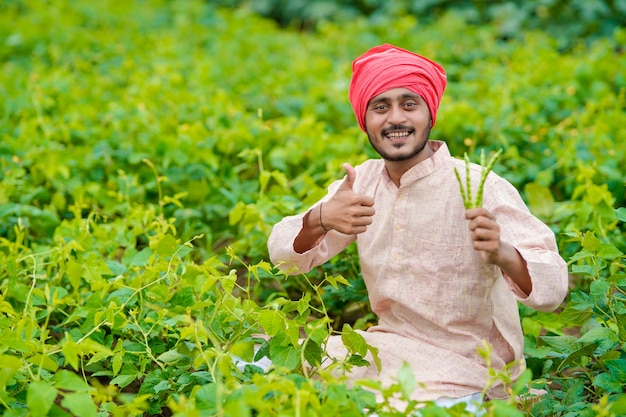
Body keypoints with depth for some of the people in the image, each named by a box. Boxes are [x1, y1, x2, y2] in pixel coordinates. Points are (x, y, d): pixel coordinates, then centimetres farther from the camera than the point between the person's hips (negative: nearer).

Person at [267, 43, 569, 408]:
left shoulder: (480, 189, -18)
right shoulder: (362, 181, 1)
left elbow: (553, 286, -24)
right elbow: (284, 256, -4)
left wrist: (502, 255, -46)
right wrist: (319, 220, -26)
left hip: (464, 365, -5)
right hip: (387, 346, 6)